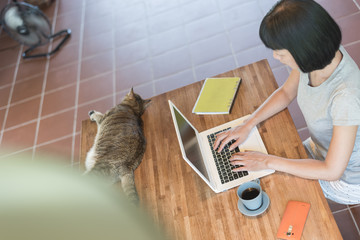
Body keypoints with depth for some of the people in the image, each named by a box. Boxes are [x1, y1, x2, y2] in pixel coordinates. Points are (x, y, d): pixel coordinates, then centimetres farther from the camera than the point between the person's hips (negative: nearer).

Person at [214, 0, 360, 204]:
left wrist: (268, 161, -27)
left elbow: (332, 171, -32)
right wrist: (248, 124, -10)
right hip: (321, 149, 6)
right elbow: (286, 92, -1)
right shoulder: (321, 54, -19)